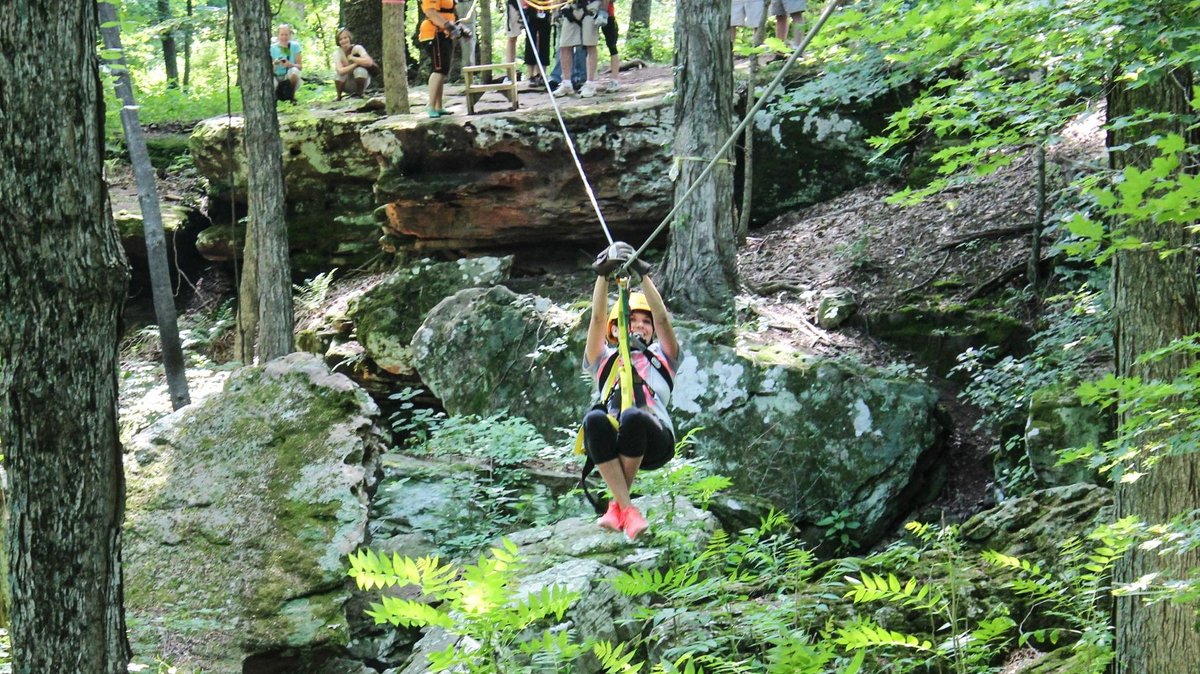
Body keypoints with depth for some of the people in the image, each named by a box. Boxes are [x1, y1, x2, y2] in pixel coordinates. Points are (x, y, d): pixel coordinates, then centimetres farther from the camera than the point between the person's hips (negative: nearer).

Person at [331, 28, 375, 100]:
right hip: (347, 85, 1)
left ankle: (359, 94, -10)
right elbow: (341, 71, -32)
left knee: (359, 70, -33)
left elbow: (369, 62, -35)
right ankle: (339, 97, -8)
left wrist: (351, 58, -26)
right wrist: (356, 63, -33)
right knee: (338, 73, -29)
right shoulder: (337, 52, -14)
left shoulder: (357, 48, -17)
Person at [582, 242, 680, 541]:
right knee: (594, 419, -36)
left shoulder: (661, 358, 31)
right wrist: (603, 274, 7)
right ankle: (629, 510, -38)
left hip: (653, 441, -1)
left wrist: (643, 274, 9)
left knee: (632, 417, -37)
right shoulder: (603, 360, 32)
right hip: (610, 444, 1)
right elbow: (597, 318, 18)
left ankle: (617, 505, -21)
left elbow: (662, 319, 15)